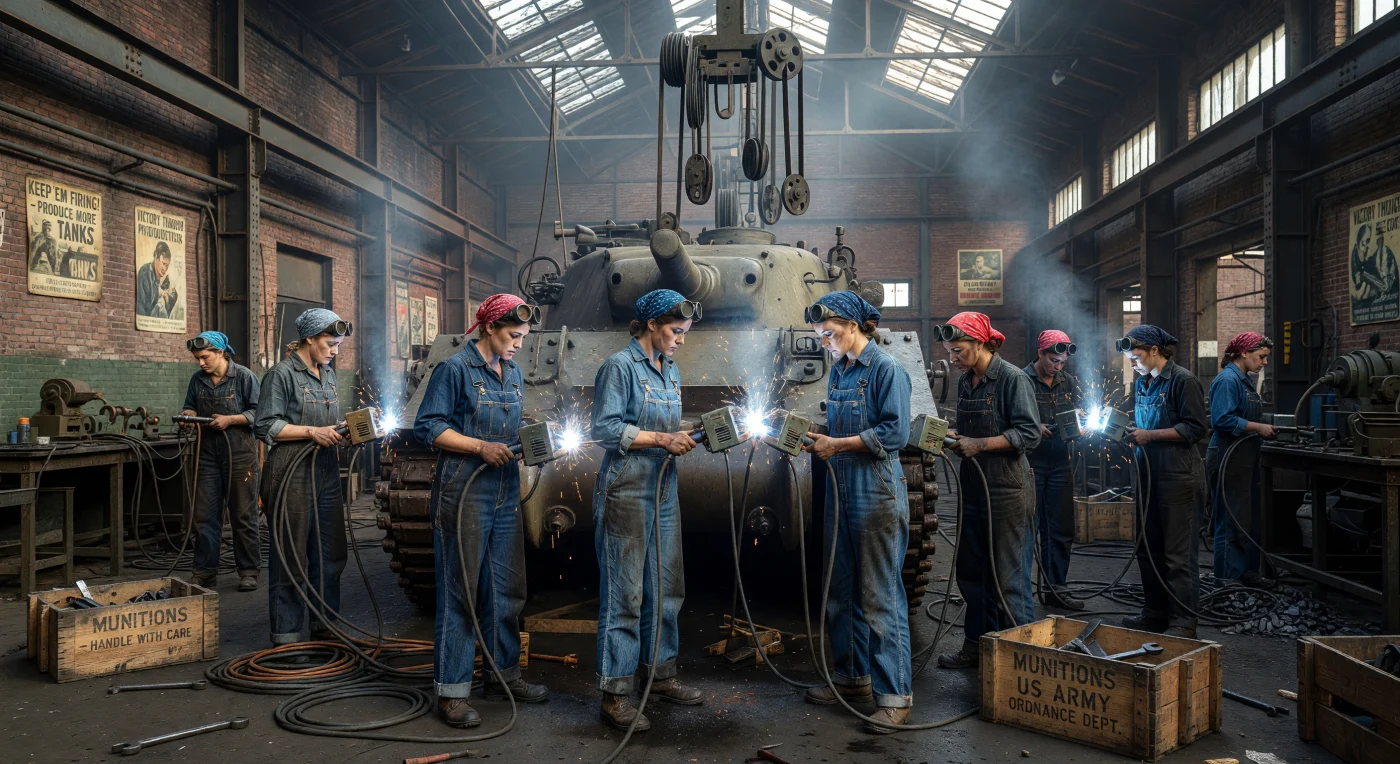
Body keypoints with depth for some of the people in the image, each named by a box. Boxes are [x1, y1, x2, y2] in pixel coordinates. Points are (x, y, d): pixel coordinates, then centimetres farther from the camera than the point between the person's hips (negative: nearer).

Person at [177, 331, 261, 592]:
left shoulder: (244, 376, -6)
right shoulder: (197, 380, 9)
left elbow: (257, 413, -8)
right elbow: (190, 406, 19)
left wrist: (229, 420, -18)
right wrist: (188, 414, -3)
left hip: (240, 453, -5)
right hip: (208, 453, 5)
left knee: (244, 516, 2)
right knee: (204, 515, 6)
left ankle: (248, 571, 12)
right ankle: (205, 571, 16)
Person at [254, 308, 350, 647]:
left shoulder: (328, 373, 16)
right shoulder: (282, 373, -8)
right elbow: (265, 426, -12)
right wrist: (313, 432, -18)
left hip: (326, 473, 8)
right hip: (292, 475, -8)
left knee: (330, 553, 10)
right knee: (291, 557, 0)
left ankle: (324, 625, 23)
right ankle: (286, 633, 11)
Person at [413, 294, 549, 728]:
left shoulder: (513, 372, 14)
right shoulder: (455, 369, -8)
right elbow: (427, 427, -11)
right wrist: (479, 447, -18)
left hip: (506, 495, 7)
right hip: (463, 493, -7)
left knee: (507, 589, 13)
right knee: (459, 592, -2)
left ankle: (504, 674, 27)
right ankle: (451, 692, 6)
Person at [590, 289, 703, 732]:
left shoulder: (669, 371, 16)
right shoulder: (620, 366, -9)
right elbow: (605, 429, -15)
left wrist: (682, 438, 4)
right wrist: (661, 438, -17)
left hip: (664, 492, 8)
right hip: (626, 492, -8)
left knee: (667, 587, 12)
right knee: (624, 593, -5)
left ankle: (660, 674, 27)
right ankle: (614, 695, 3)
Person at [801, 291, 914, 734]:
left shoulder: (886, 369, -9)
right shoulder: (838, 370, 14)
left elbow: (895, 433, -16)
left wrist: (839, 444, -15)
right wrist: (817, 440, 3)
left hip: (877, 493, -8)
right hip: (841, 491, 8)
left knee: (880, 597, -4)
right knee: (842, 591, 14)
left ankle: (895, 695, 5)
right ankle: (854, 677, 28)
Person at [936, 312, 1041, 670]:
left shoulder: (1013, 378, -10)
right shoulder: (965, 382, 13)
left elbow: (1029, 434, -16)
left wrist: (979, 445, -20)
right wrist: (954, 438, 2)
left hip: (1007, 491, -8)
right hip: (973, 489, 8)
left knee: (1008, 577, -2)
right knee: (971, 573, 12)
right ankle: (977, 644, 24)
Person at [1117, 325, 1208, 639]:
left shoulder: (1183, 380, -10)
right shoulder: (1141, 383, 15)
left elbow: (1196, 427, -14)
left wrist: (1150, 435, -16)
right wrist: (1133, 433, 4)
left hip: (1177, 477, -8)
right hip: (1148, 474, 8)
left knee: (1178, 554, -3)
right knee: (1148, 549, 14)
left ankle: (1184, 623, 4)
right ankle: (1155, 613, 25)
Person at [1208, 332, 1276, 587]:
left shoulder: (1243, 380, 15)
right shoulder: (1227, 380, -15)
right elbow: (1223, 419, -24)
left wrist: (1265, 427, 9)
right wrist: (1258, 428, -19)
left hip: (1245, 458, 10)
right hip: (1229, 459, -10)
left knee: (1251, 519, 16)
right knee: (1232, 520, -4)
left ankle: (1247, 571, 26)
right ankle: (1229, 579, 3)